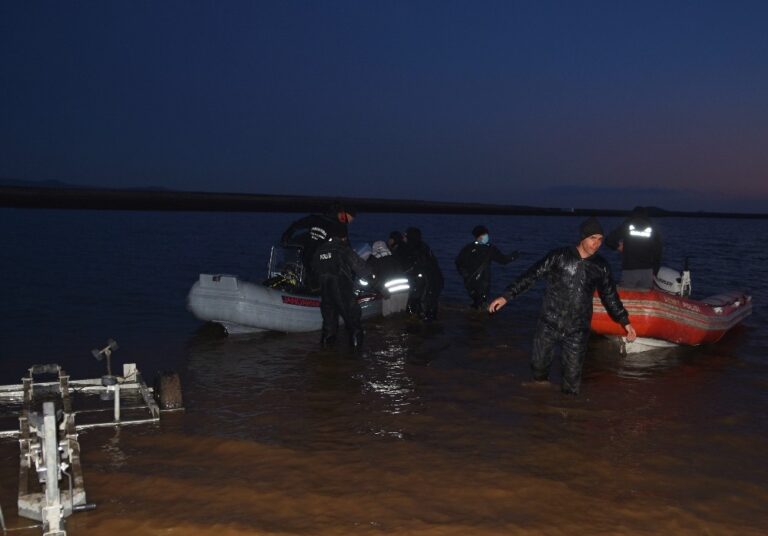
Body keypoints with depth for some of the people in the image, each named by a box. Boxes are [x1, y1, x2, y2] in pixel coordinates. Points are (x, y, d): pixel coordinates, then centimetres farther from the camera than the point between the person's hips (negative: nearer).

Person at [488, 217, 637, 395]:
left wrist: (625, 321, 10)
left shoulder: (600, 266, 0)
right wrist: (506, 296, -14)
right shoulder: (559, 256, -8)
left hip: (577, 331, 1)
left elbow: (610, 296, 13)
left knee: (573, 375, 5)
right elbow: (531, 276, -8)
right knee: (539, 366, 10)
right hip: (549, 325, -1)